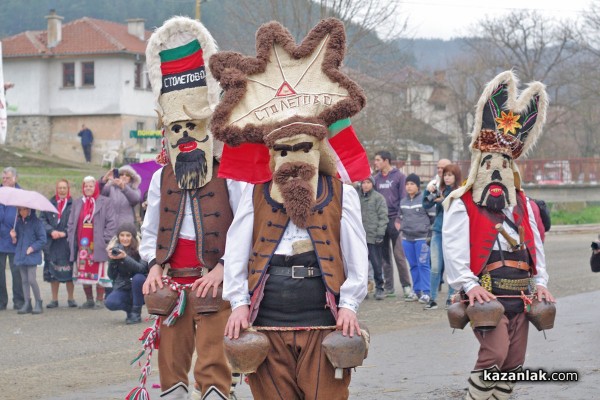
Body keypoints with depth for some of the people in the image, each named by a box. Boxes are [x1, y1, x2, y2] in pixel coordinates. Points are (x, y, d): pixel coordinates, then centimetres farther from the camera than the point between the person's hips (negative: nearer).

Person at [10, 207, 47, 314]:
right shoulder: (18, 222, 11)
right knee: (24, 280, 7)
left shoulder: (36, 222, -6)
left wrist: (32, 248, -15)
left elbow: (42, 240, -6)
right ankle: (27, 304, 11)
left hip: (32, 256, -6)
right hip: (20, 255, 6)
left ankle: (38, 303, 0)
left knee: (31, 279, -12)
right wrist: (14, 237, -4)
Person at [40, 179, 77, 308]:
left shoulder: (73, 205, 2)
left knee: (69, 271, -2)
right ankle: (54, 299, 11)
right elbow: (42, 220, 4)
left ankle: (70, 298, 9)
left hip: (68, 243, -2)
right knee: (53, 271, 4)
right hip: (52, 243, 2)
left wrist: (64, 232, -13)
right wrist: (51, 231, -11)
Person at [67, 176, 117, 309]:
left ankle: (100, 300, 5)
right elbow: (71, 223, 15)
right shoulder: (77, 203, 13)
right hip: (82, 244, 4)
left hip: (97, 245, -4)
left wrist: (105, 239, -10)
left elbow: (112, 222, -3)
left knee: (98, 273, -2)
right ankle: (89, 300, 16)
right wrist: (71, 240, 5)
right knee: (84, 273, 6)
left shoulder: (104, 202, 0)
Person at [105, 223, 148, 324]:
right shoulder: (115, 249, -4)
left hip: (139, 287, -2)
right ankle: (130, 309, 5)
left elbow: (142, 268, -27)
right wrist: (112, 260, -24)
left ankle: (136, 312, -17)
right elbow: (111, 276, -6)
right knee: (110, 302, -27)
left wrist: (125, 258, -39)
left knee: (138, 278, -34)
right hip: (123, 288, 2)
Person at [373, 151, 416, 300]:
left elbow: (403, 199, -5)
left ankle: (407, 287, -7)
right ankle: (388, 287, 13)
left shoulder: (399, 177, -2)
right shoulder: (376, 178, 12)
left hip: (394, 220, -5)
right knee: (384, 255, 8)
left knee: (399, 255, -9)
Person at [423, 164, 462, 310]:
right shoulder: (439, 190, 7)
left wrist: (443, 201, -21)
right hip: (438, 232, 3)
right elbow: (426, 205, 3)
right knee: (435, 267, 0)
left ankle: (451, 298, 14)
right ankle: (432, 299, 3)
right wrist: (428, 191, -12)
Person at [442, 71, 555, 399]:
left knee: (514, 362, 8)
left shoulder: (522, 205, 17)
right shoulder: (461, 204, -3)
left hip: (519, 295, 7)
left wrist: (540, 282, 7)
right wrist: (469, 284, -23)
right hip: (486, 294, -7)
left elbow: (535, 245, 18)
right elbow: (454, 248, -13)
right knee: (494, 353, -22)